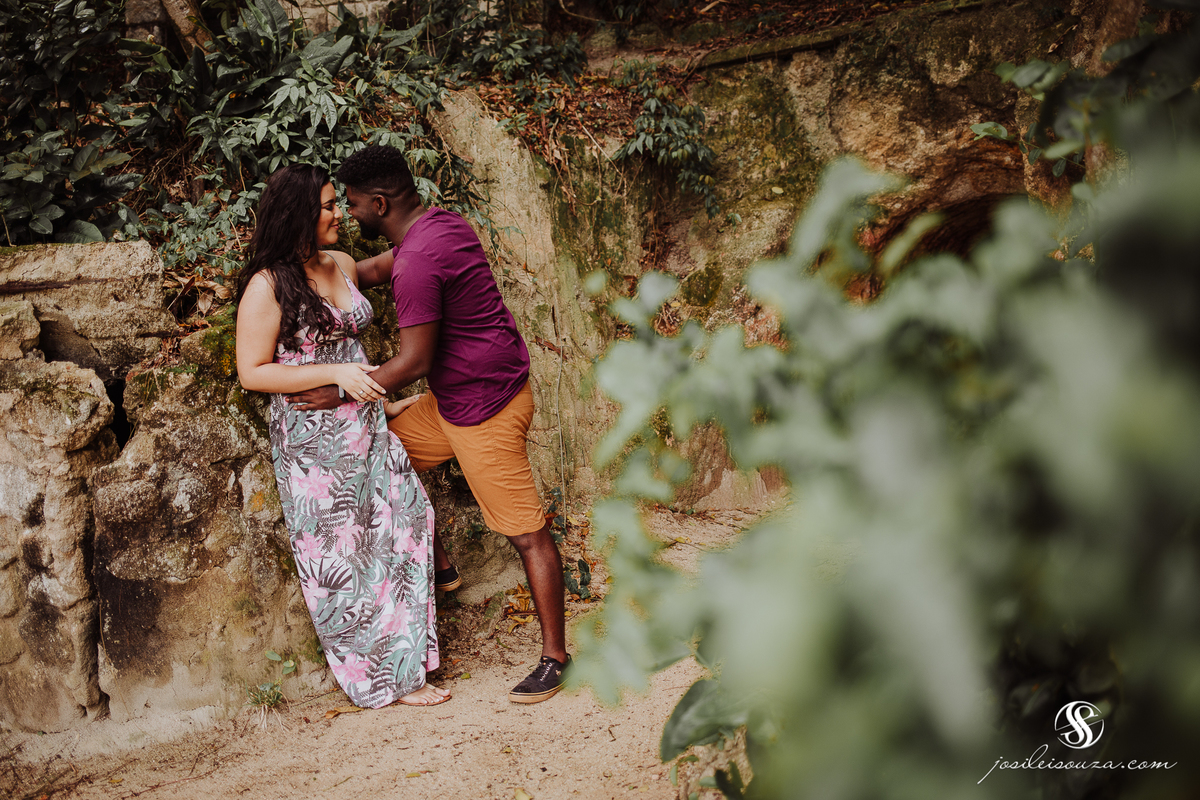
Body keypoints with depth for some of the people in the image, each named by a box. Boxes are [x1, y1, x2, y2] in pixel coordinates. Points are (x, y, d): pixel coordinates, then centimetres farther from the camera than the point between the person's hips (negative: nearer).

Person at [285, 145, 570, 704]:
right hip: (451, 398, 10)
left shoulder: (418, 260, -24)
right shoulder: (441, 223, 6)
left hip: (485, 408, -10)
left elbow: (414, 362, -23)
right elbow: (375, 270, 24)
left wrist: (341, 392, -13)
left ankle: (555, 656, 8)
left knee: (526, 533, -2)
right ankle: (437, 565, 30)